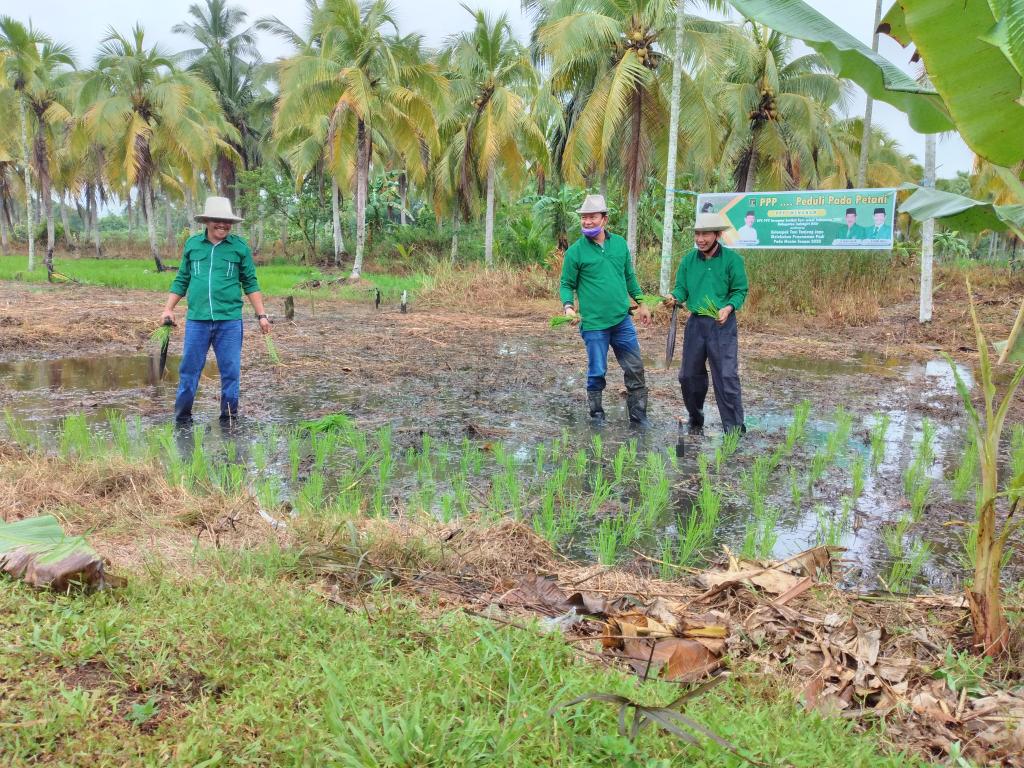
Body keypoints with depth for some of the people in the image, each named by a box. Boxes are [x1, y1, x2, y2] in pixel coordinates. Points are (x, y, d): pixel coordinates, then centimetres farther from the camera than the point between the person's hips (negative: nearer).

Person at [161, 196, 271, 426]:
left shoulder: (240, 247, 3)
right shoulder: (192, 244, 8)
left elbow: (250, 283, 7)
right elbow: (181, 280, 14)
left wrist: (261, 315, 2)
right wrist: (168, 309, 8)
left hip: (230, 321, -1)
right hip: (197, 320, 1)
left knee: (230, 371, 3)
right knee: (189, 369, 5)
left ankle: (229, 419, 15)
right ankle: (182, 416, 16)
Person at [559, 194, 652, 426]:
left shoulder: (619, 243, 7)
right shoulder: (575, 251, -5)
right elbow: (566, 284, -1)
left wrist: (641, 302, 18)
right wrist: (567, 306, -18)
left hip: (622, 320, 4)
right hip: (593, 324, -4)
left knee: (635, 369, 5)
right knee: (597, 372, 4)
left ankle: (639, 419, 17)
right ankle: (597, 416, 22)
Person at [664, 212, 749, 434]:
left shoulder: (732, 259, -6)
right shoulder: (689, 259, 4)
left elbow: (740, 290, -3)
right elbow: (681, 288, 7)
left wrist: (728, 308, -20)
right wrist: (674, 297, -15)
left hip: (722, 324, -4)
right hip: (696, 322, 4)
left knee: (727, 376, -7)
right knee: (689, 375, 11)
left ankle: (734, 428, 0)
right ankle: (695, 420, 32)